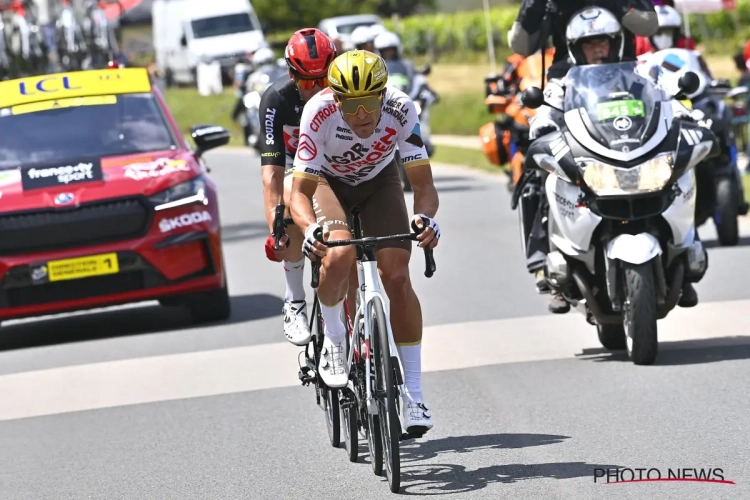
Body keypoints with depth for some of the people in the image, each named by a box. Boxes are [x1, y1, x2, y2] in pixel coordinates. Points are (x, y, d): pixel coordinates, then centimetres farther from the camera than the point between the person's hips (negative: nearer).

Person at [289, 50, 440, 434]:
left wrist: (426, 217, -51)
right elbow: (300, 191, -35)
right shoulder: (320, 112, -36)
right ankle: (333, 336, -2)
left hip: (379, 180, 1)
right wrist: (311, 228, -55)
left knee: (397, 277, -14)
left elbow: (423, 184, -29)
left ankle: (413, 394, -7)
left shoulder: (401, 110, -32)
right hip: (329, 180, -1)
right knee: (338, 256, -31)